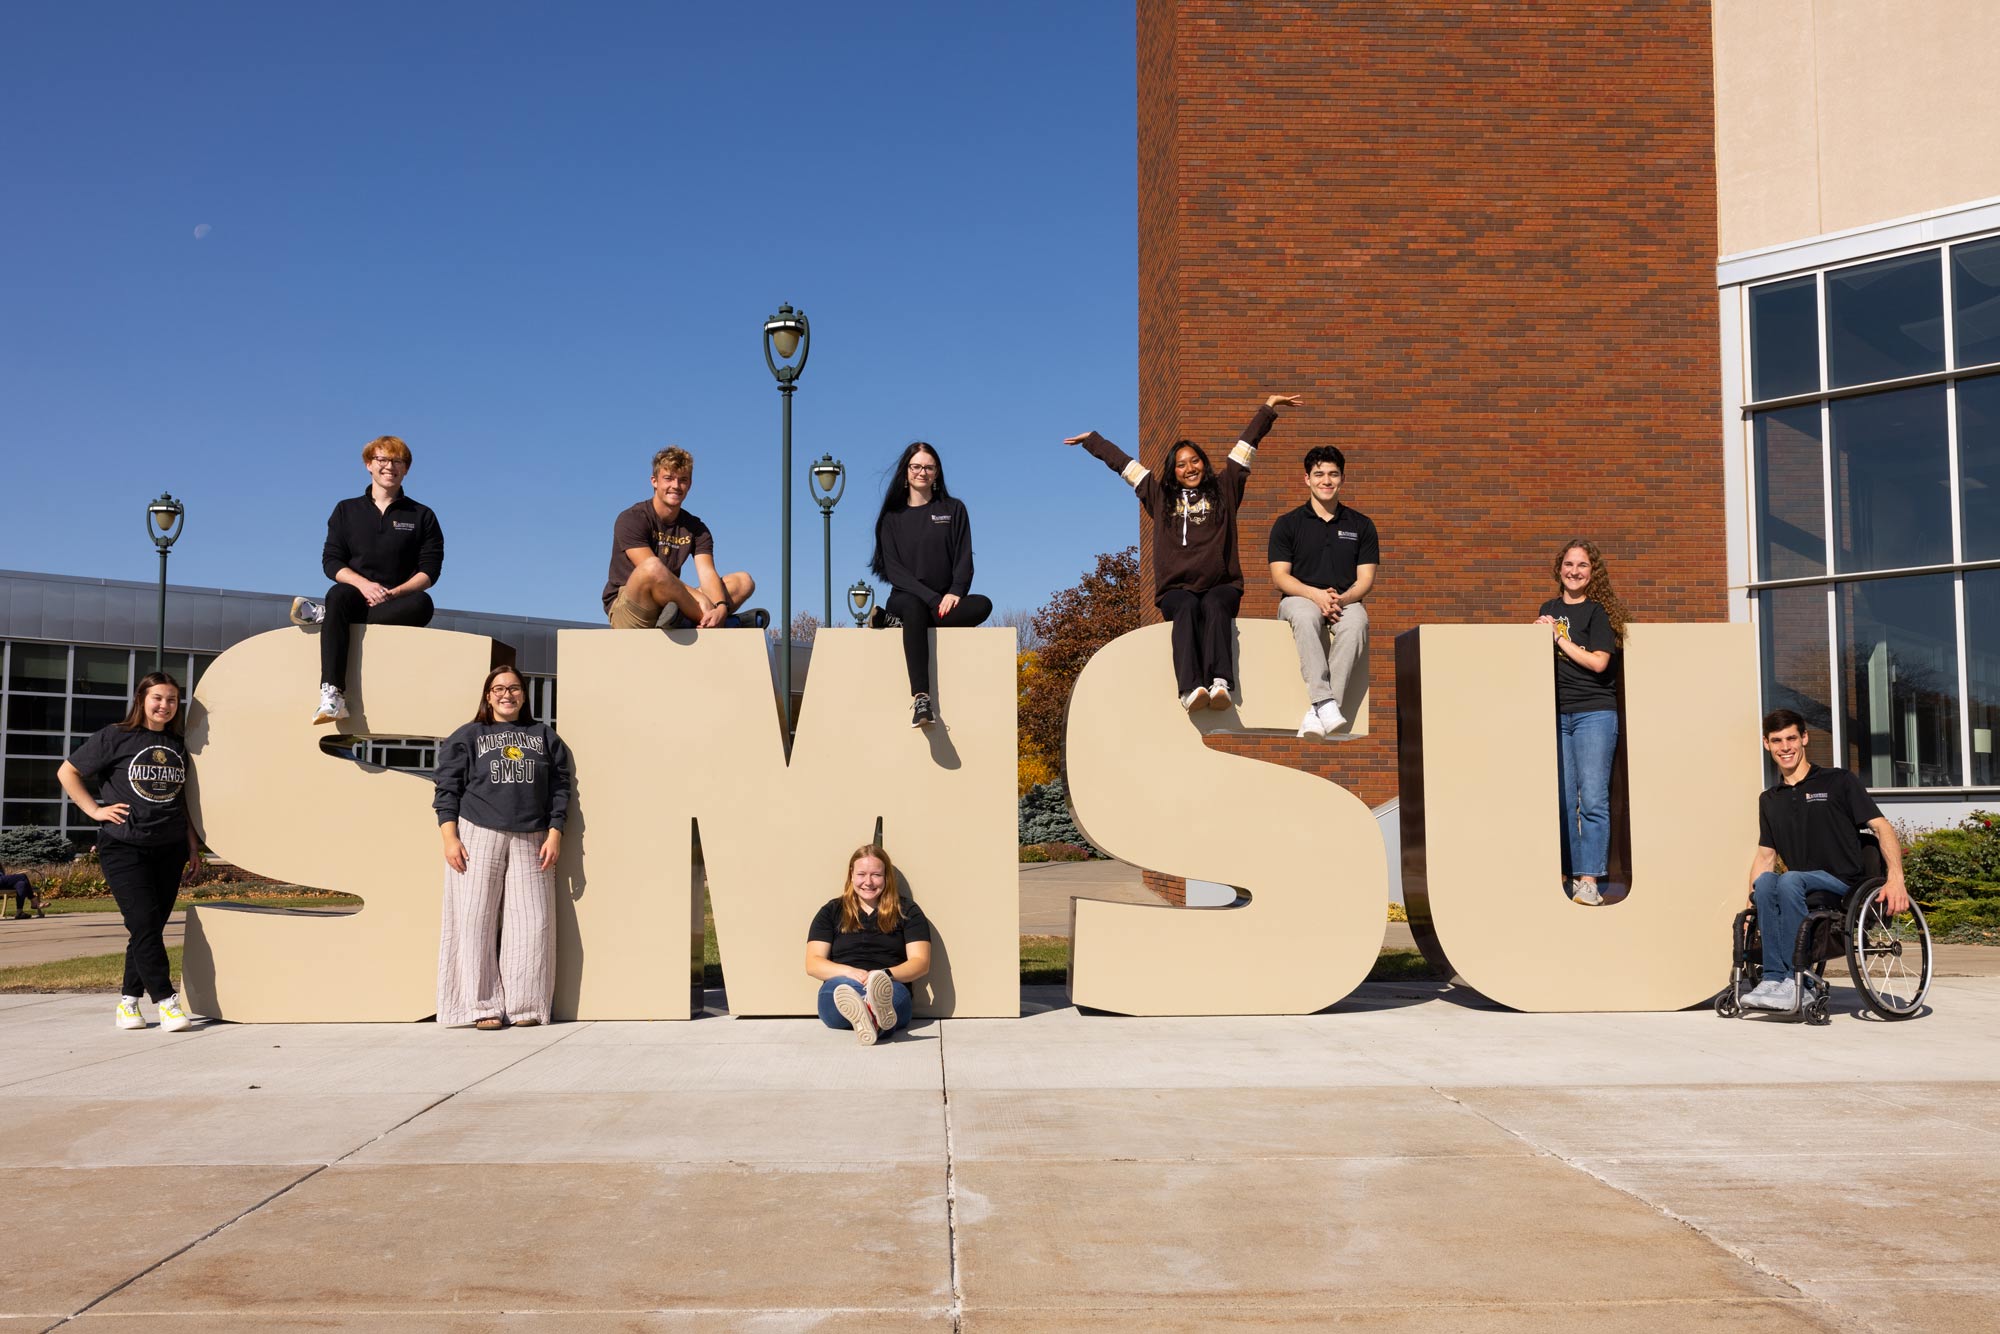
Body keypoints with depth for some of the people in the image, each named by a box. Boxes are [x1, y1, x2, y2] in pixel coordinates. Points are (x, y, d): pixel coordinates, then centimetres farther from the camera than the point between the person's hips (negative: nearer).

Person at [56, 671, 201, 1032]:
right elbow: (67, 772, 3)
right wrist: (95, 810, -5)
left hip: (169, 848, 5)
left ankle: (128, 1001, 14)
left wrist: (191, 840, 15)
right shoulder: (114, 737, -2)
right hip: (123, 846, -5)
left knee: (151, 927, 5)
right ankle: (166, 1001, -9)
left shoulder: (178, 746, 12)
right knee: (144, 923, -12)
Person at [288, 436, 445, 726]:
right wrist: (364, 584, -15)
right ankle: (332, 695, -48)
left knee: (423, 604, -34)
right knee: (338, 595, -35)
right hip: (356, 595, 0)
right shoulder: (346, 510, 15)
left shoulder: (422, 516, 11)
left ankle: (323, 614, -28)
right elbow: (330, 562, 5)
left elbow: (430, 570, 2)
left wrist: (392, 593, -15)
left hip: (397, 604, 0)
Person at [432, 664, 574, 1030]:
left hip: (531, 841, 2)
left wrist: (554, 834, 1)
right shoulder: (468, 737, 9)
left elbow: (560, 787, 11)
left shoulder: (545, 737, 15)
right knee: (476, 921, -4)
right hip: (478, 837, -1)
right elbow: (447, 789, 4)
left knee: (531, 923, -3)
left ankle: (525, 1006, 4)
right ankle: (482, 1005, 2)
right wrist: (449, 838, -5)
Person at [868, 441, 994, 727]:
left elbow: (964, 557, 4)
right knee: (914, 608, -39)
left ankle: (891, 620, -26)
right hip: (906, 596, -2)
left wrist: (955, 592, -17)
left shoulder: (953, 509, 12)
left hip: (945, 600, 2)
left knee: (983, 605, -30)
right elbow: (893, 569, -2)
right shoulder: (892, 516, 8)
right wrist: (932, 598, -16)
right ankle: (921, 699, -52)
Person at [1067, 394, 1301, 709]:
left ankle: (1220, 683, -59)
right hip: (1176, 590, 0)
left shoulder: (1223, 489, 21)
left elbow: (1247, 443, 22)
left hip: (1221, 585, 0)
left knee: (1214, 606, -35)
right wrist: (1091, 439, 38)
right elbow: (1121, 462, 30)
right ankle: (1190, 689, -58)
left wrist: (1268, 407, 23)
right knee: (1187, 608, -35)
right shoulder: (1160, 495, 23)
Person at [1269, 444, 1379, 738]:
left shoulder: (1361, 525, 13)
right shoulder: (1287, 524, 9)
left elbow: (1366, 578, 6)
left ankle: (1317, 712, -41)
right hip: (1299, 599, -1)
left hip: (1345, 601, 1)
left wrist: (1342, 598, -16)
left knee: (1357, 620, -36)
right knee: (1306, 615, -38)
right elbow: (1280, 576, 0)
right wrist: (1315, 594, -18)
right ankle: (1324, 702, -47)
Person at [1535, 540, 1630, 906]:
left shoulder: (1598, 611, 0)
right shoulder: (1549, 610, 15)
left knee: (1593, 798, -8)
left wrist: (1558, 637, -6)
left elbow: (1598, 662, -9)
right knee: (1562, 800, 3)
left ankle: (1588, 880, -7)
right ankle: (1566, 874, 7)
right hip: (1556, 713, 5)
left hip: (1594, 713, -5)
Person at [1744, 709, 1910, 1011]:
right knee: (1765, 881, -31)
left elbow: (1882, 827, 0)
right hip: (1799, 890, 4)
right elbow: (1765, 855, 19)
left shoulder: (1838, 782, 7)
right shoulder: (1769, 800, 20)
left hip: (1844, 884, -4)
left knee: (1790, 880, -35)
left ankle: (1792, 981, -35)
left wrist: (1895, 878, -16)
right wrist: (1752, 905, 5)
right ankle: (1775, 977, -37)